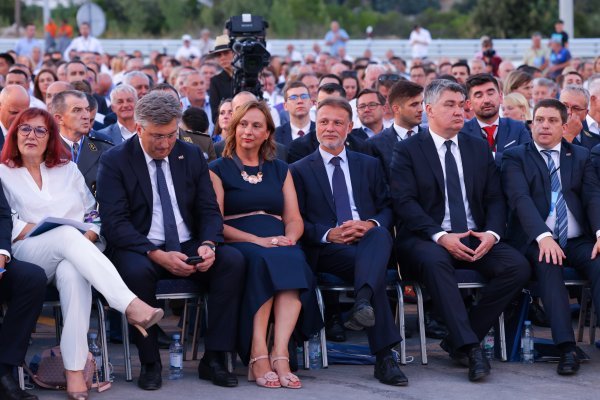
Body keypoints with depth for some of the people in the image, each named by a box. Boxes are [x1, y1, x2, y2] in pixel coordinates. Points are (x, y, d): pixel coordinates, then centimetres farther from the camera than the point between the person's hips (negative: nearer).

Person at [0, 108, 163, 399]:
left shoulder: (68, 170, 23)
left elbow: (93, 213, 17)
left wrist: (89, 236, -3)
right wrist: (30, 229, -9)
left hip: (73, 254, 2)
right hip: (28, 258, -2)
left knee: (72, 273, -38)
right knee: (67, 235, -37)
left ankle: (75, 369, -43)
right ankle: (130, 305, -52)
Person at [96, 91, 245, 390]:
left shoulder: (192, 156, 9)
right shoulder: (114, 161, -4)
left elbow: (209, 210, 8)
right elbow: (114, 222, -13)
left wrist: (208, 245, -16)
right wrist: (158, 255, -26)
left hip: (188, 248, 4)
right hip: (140, 249, -4)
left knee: (233, 260, -23)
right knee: (137, 270, -38)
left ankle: (214, 358, -18)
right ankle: (150, 363, -21)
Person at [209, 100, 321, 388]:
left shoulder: (279, 170, 24)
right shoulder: (218, 170, 12)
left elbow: (294, 219, 16)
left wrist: (289, 239, -8)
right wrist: (258, 240, -14)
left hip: (280, 246, 3)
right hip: (237, 246, -3)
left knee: (293, 260, -34)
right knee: (262, 260, -38)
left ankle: (279, 352, -43)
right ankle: (258, 354, -42)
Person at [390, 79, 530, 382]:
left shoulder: (479, 149, 17)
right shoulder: (407, 151, 3)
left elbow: (495, 199, 12)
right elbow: (405, 202, -8)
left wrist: (492, 233, -9)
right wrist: (440, 236, -21)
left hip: (476, 240, 4)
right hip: (427, 240, -4)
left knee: (518, 266, -23)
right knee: (435, 261, -39)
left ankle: (459, 341, -14)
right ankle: (470, 347, -40)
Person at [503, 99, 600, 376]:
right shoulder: (516, 158, 8)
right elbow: (520, 199, -8)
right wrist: (543, 237, -25)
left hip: (578, 241, 2)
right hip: (536, 241, -2)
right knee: (549, 265, -34)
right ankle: (566, 349, -40)